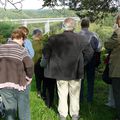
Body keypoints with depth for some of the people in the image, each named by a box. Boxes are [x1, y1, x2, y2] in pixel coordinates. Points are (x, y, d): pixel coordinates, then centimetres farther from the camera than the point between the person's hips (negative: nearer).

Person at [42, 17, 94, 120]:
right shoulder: (81, 39, -11)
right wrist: (82, 62, 8)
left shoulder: (54, 39, -8)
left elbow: (45, 51, 0)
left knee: (62, 94, 14)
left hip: (60, 71, 1)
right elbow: (89, 52, -5)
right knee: (74, 94, 14)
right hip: (75, 72, -1)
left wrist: (51, 62, 12)